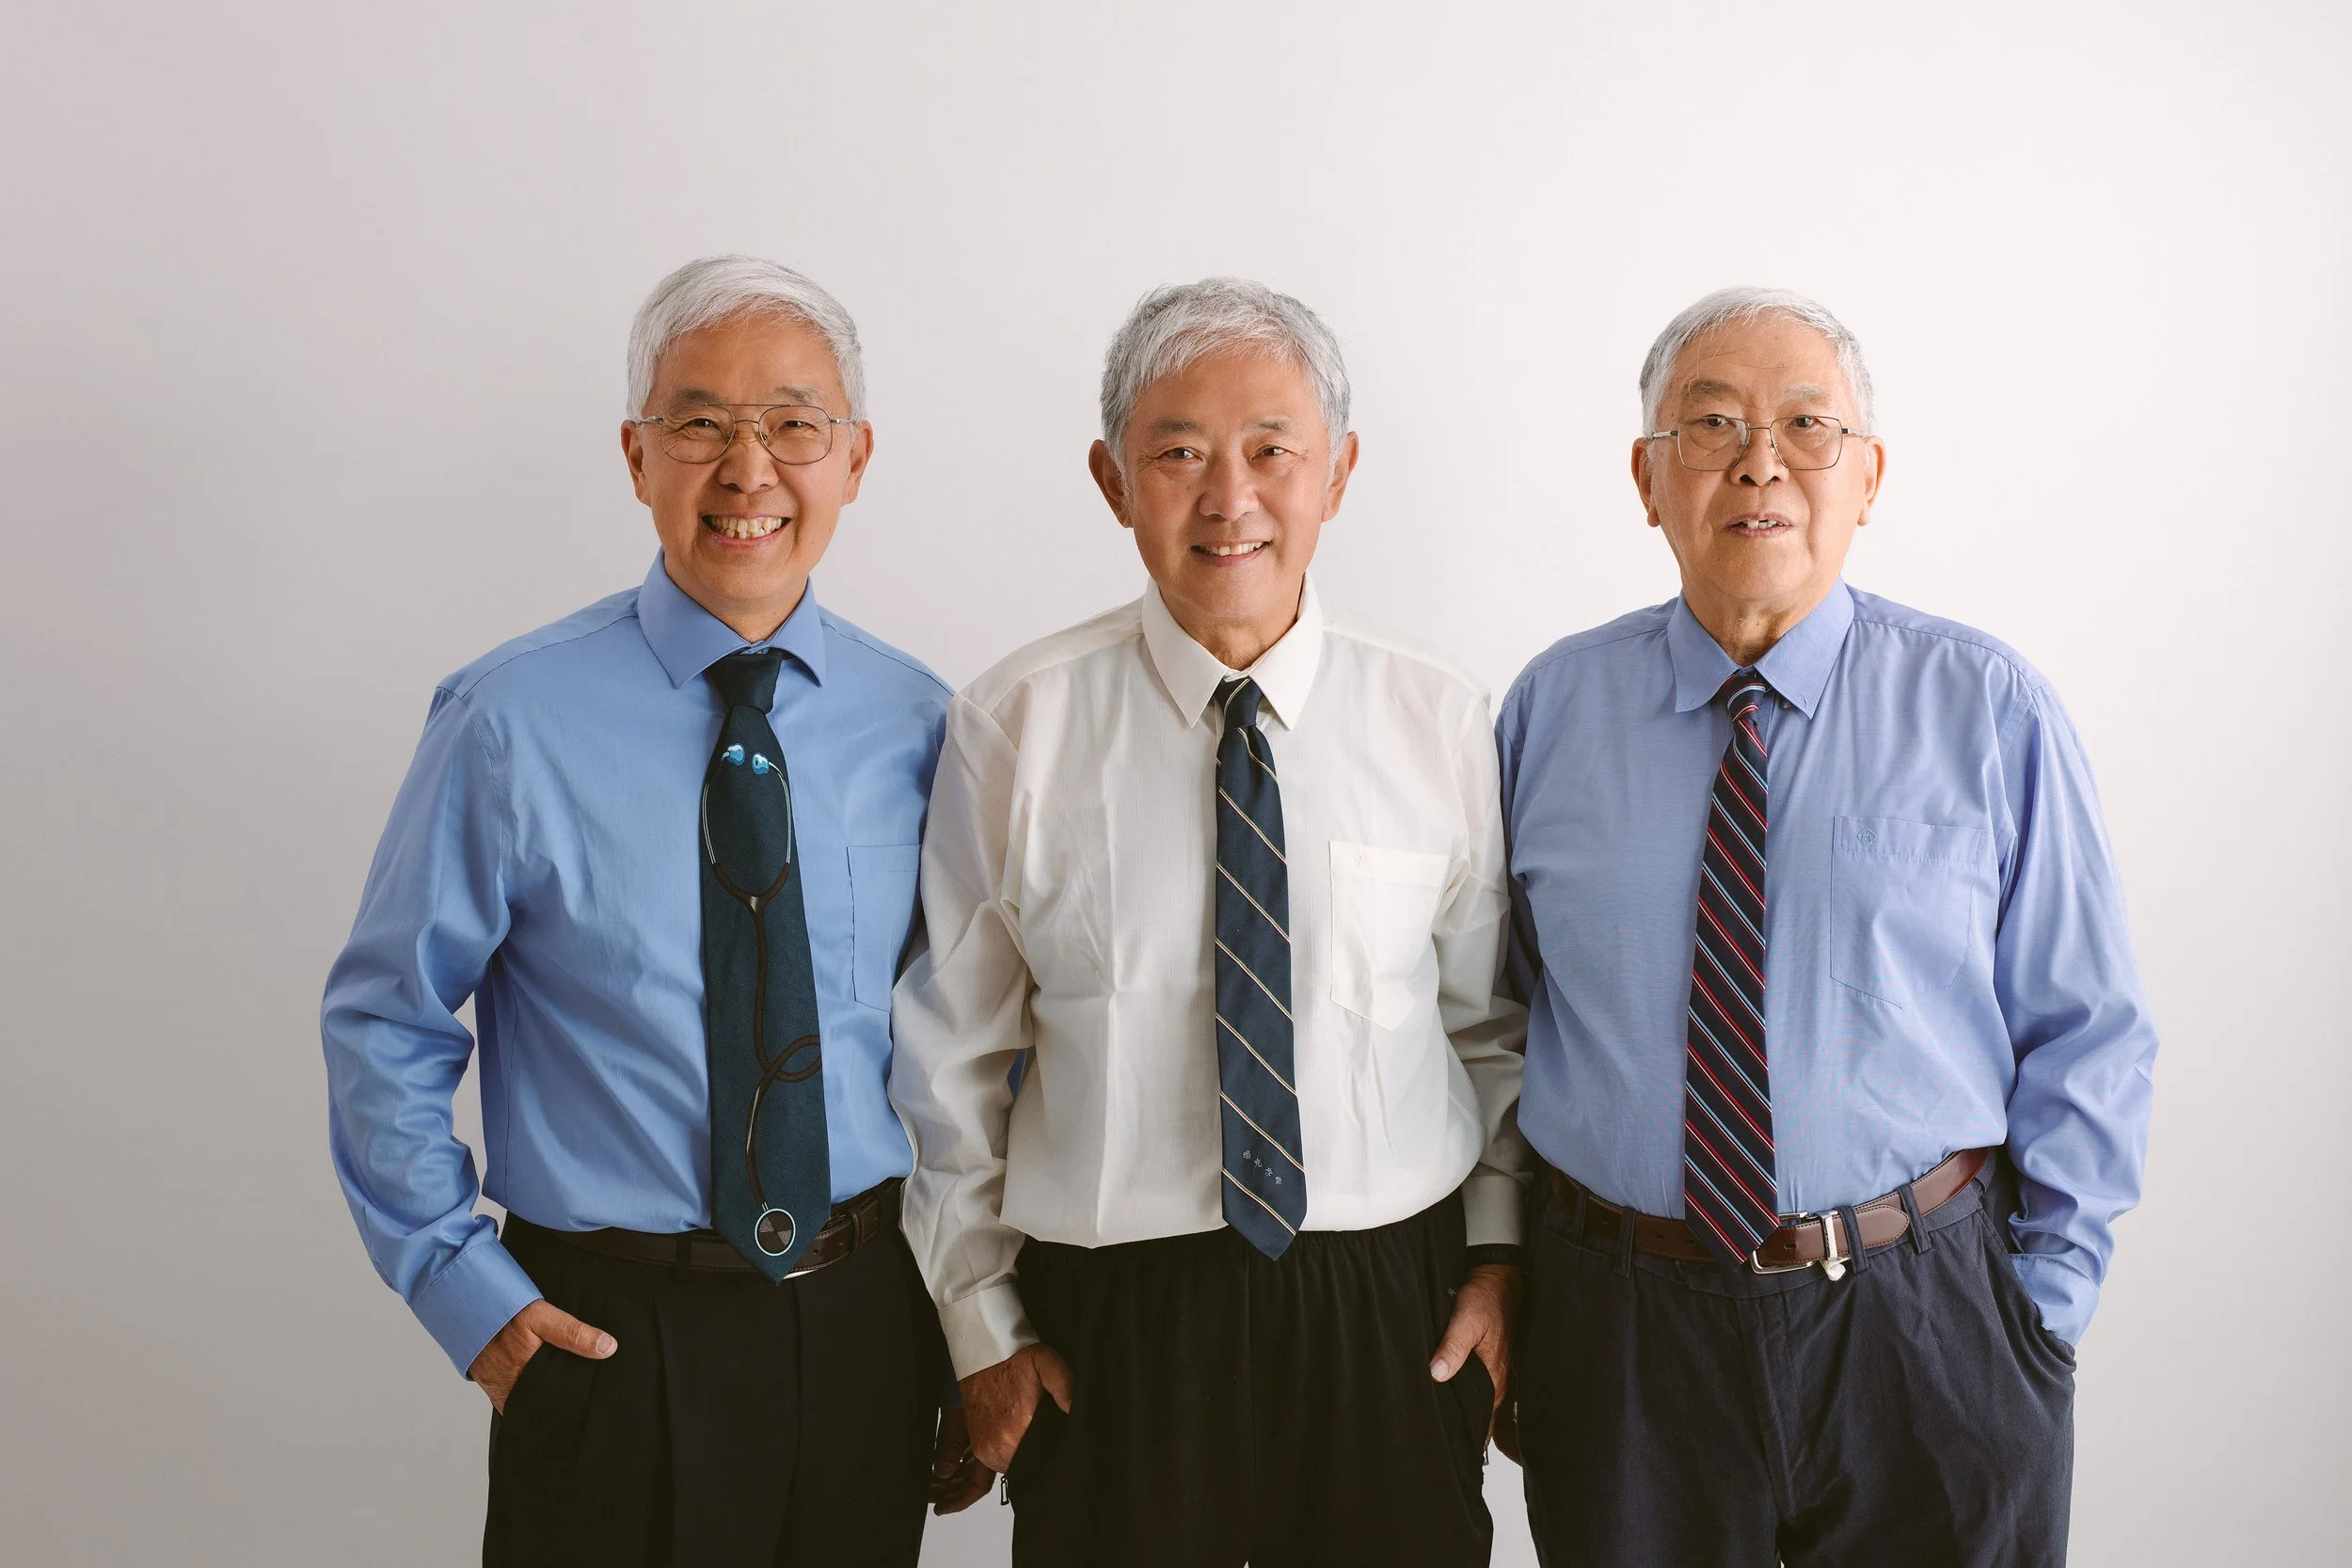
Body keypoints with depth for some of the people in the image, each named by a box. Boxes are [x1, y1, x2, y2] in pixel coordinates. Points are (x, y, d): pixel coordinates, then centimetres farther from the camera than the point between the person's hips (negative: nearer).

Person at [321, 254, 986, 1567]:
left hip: (870, 1321, 3)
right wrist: (467, 1293, -7)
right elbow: (384, 1024, -1)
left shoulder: (919, 723, 0)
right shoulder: (512, 721, -9)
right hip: (609, 1342, -2)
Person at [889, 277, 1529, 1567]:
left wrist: (1500, 1253, 4)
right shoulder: (1014, 726, -6)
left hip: (1396, 1314, 2)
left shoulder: (1441, 722, -1)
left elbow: (1492, 1021, 8)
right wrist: (982, 1320, 2)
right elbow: (953, 1055, 0)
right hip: (1110, 1323, -1)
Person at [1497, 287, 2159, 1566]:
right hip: (1620, 1328, 1)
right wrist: (1497, 1272, 5)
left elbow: (2086, 1037, 0)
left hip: (1923, 1323, 0)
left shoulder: (1990, 712, -3)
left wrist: (2044, 1309, -4)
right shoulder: (1551, 708, 1)